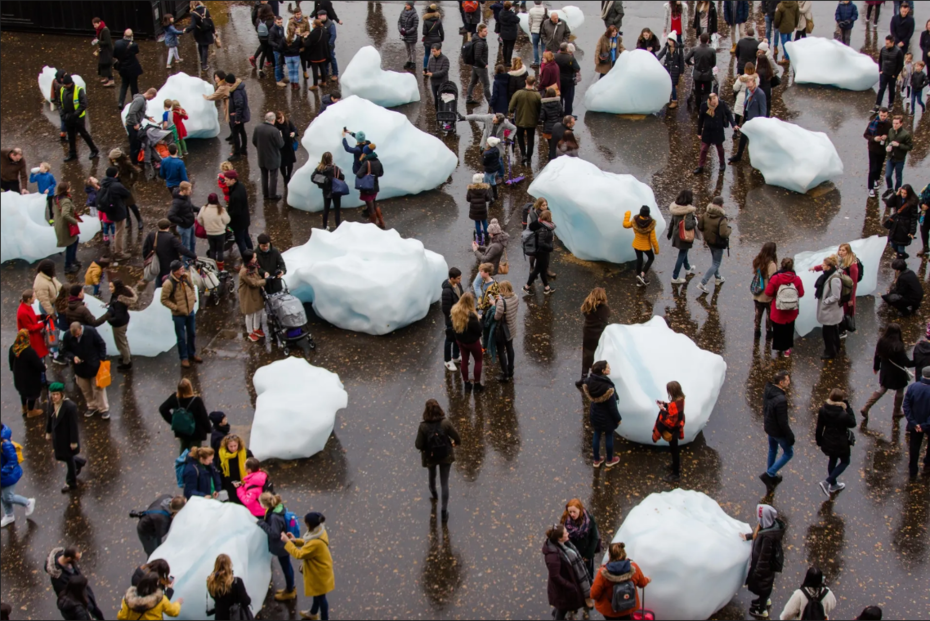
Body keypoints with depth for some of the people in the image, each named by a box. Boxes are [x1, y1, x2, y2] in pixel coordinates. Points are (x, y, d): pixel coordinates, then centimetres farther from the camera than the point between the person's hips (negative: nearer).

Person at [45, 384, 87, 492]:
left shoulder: (70, 406, -29)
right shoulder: (51, 403, -10)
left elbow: (73, 425, -23)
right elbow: (49, 417, 6)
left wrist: (74, 441, -18)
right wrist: (48, 432, 14)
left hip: (68, 438, -7)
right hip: (57, 437, 7)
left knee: (69, 458, 12)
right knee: (60, 456, 22)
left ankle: (71, 483, 33)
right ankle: (80, 462, 51)